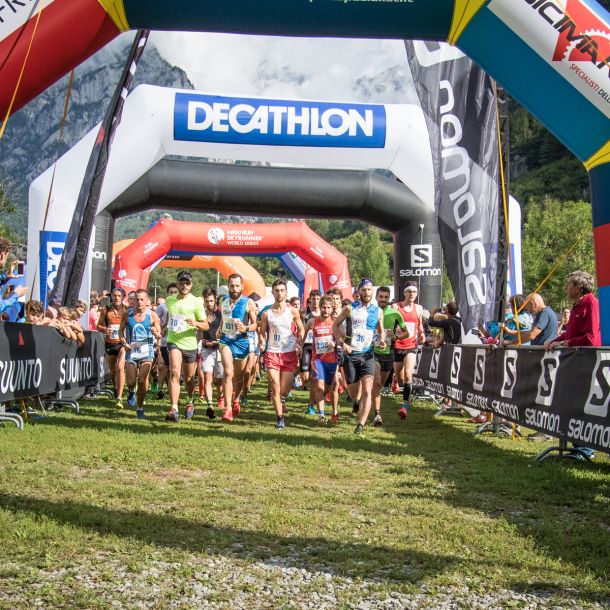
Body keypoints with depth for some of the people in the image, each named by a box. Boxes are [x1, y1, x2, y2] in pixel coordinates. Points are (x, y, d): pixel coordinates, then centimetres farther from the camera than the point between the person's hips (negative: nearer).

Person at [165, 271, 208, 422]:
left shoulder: (196, 302, -6)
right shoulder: (169, 301, 5)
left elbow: (206, 325, -7)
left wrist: (195, 323, -25)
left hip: (189, 344, -1)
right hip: (173, 341, 1)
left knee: (189, 378, 13)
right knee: (175, 372, -21)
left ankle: (190, 402, 42)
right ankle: (173, 409, -27)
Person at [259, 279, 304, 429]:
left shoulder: (293, 311, 0)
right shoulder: (266, 313, 3)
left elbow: (300, 329, 10)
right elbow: (262, 332, 10)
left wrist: (299, 345, -2)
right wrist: (261, 344, -9)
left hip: (289, 353, 0)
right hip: (272, 353, 0)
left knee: (285, 388, 1)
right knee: (275, 387, -4)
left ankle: (282, 399, 38)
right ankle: (280, 418, 5)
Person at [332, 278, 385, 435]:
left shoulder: (378, 311, 6)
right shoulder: (349, 308, -1)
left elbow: (381, 330, 19)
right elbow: (335, 325, 5)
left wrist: (382, 340, -3)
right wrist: (342, 343, -9)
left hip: (367, 355, 1)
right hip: (350, 355, 0)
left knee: (367, 392, -15)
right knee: (354, 394, 6)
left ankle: (361, 425, -12)